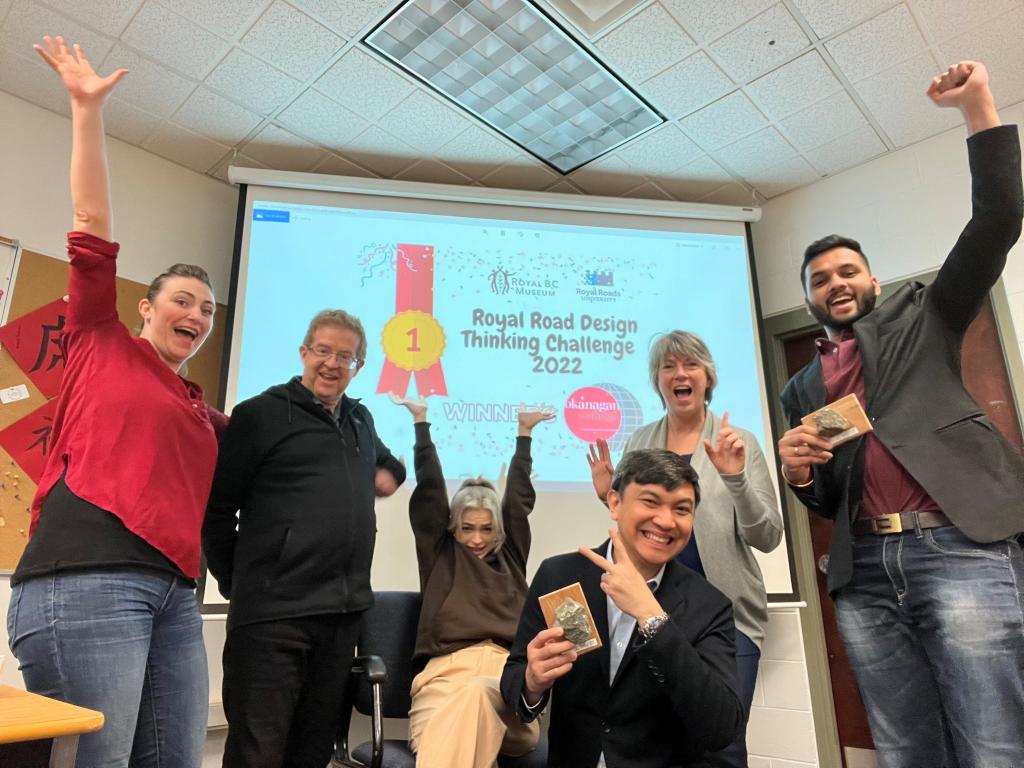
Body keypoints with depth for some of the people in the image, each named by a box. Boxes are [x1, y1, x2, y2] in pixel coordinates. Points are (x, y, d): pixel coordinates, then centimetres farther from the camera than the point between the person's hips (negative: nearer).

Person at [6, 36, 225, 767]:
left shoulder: (203, 412, 21)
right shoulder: (101, 344, 10)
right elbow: (93, 232, 5)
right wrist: (88, 109, 4)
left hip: (174, 594, 6)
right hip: (85, 582, -6)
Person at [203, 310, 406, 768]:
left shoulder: (360, 420, 14)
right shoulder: (261, 413, -4)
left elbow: (382, 458, 34)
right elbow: (216, 507, -4)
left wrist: (391, 472, 11)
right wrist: (236, 584, -2)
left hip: (344, 612, 6)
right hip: (273, 612, -6)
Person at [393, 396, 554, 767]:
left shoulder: (510, 557, 25)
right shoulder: (440, 556, 21)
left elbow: (519, 497, 26)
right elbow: (430, 491, 19)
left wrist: (524, 433, 31)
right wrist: (421, 423, 20)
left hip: (506, 675, 1)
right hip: (446, 672, -1)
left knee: (475, 694, -39)